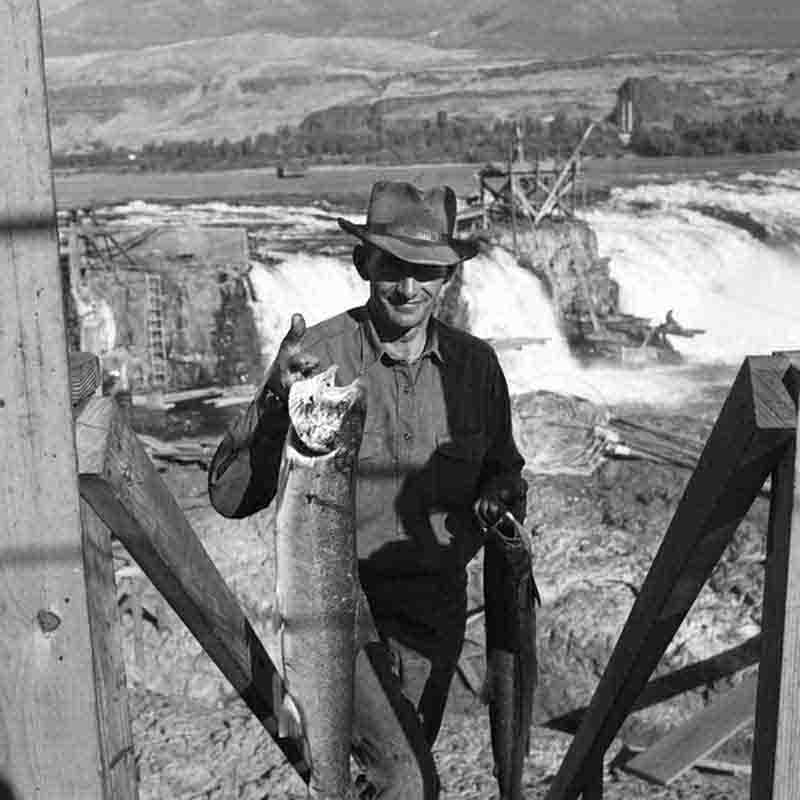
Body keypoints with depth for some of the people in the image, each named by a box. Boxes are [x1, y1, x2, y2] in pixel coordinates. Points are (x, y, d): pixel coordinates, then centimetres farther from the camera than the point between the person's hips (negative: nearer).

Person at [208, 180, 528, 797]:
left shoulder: (475, 364, -2)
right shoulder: (315, 356, -14)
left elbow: (503, 470, 14)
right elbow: (231, 496, -16)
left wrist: (499, 503, -9)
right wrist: (279, 404, -32)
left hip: (437, 610, 5)